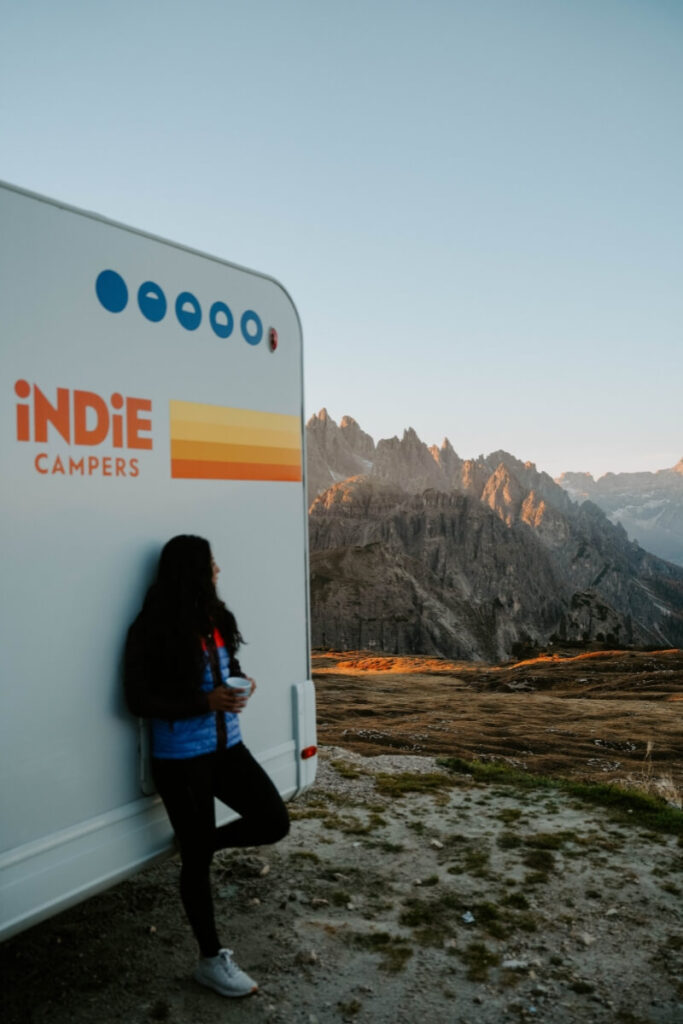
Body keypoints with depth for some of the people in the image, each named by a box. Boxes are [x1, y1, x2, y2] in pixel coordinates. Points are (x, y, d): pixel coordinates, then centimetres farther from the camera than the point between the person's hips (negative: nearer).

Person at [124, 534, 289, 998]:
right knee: (196, 857, 7)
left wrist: (241, 682, -5)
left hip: (227, 747, 6)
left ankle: (200, 843, 27)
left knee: (275, 822, 2)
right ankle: (211, 960, 26)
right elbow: (139, 700, -16)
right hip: (181, 759, -6)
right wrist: (205, 702, -23)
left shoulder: (214, 618, 2)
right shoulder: (153, 630, -17)